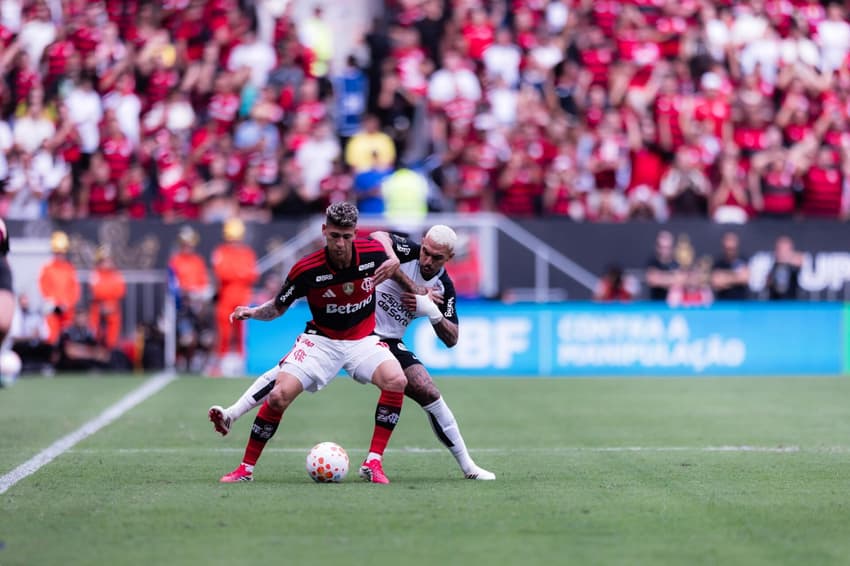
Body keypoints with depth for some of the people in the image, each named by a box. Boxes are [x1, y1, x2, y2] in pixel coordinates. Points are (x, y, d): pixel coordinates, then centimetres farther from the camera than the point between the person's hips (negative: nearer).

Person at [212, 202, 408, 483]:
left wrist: (393, 264, -6)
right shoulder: (306, 269, -19)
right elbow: (277, 307, -3)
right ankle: (246, 468, -2)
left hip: (363, 339, 1)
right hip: (321, 340, -1)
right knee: (279, 394, -19)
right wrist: (252, 311, -24)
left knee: (396, 380, -28)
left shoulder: (373, 252, -15)